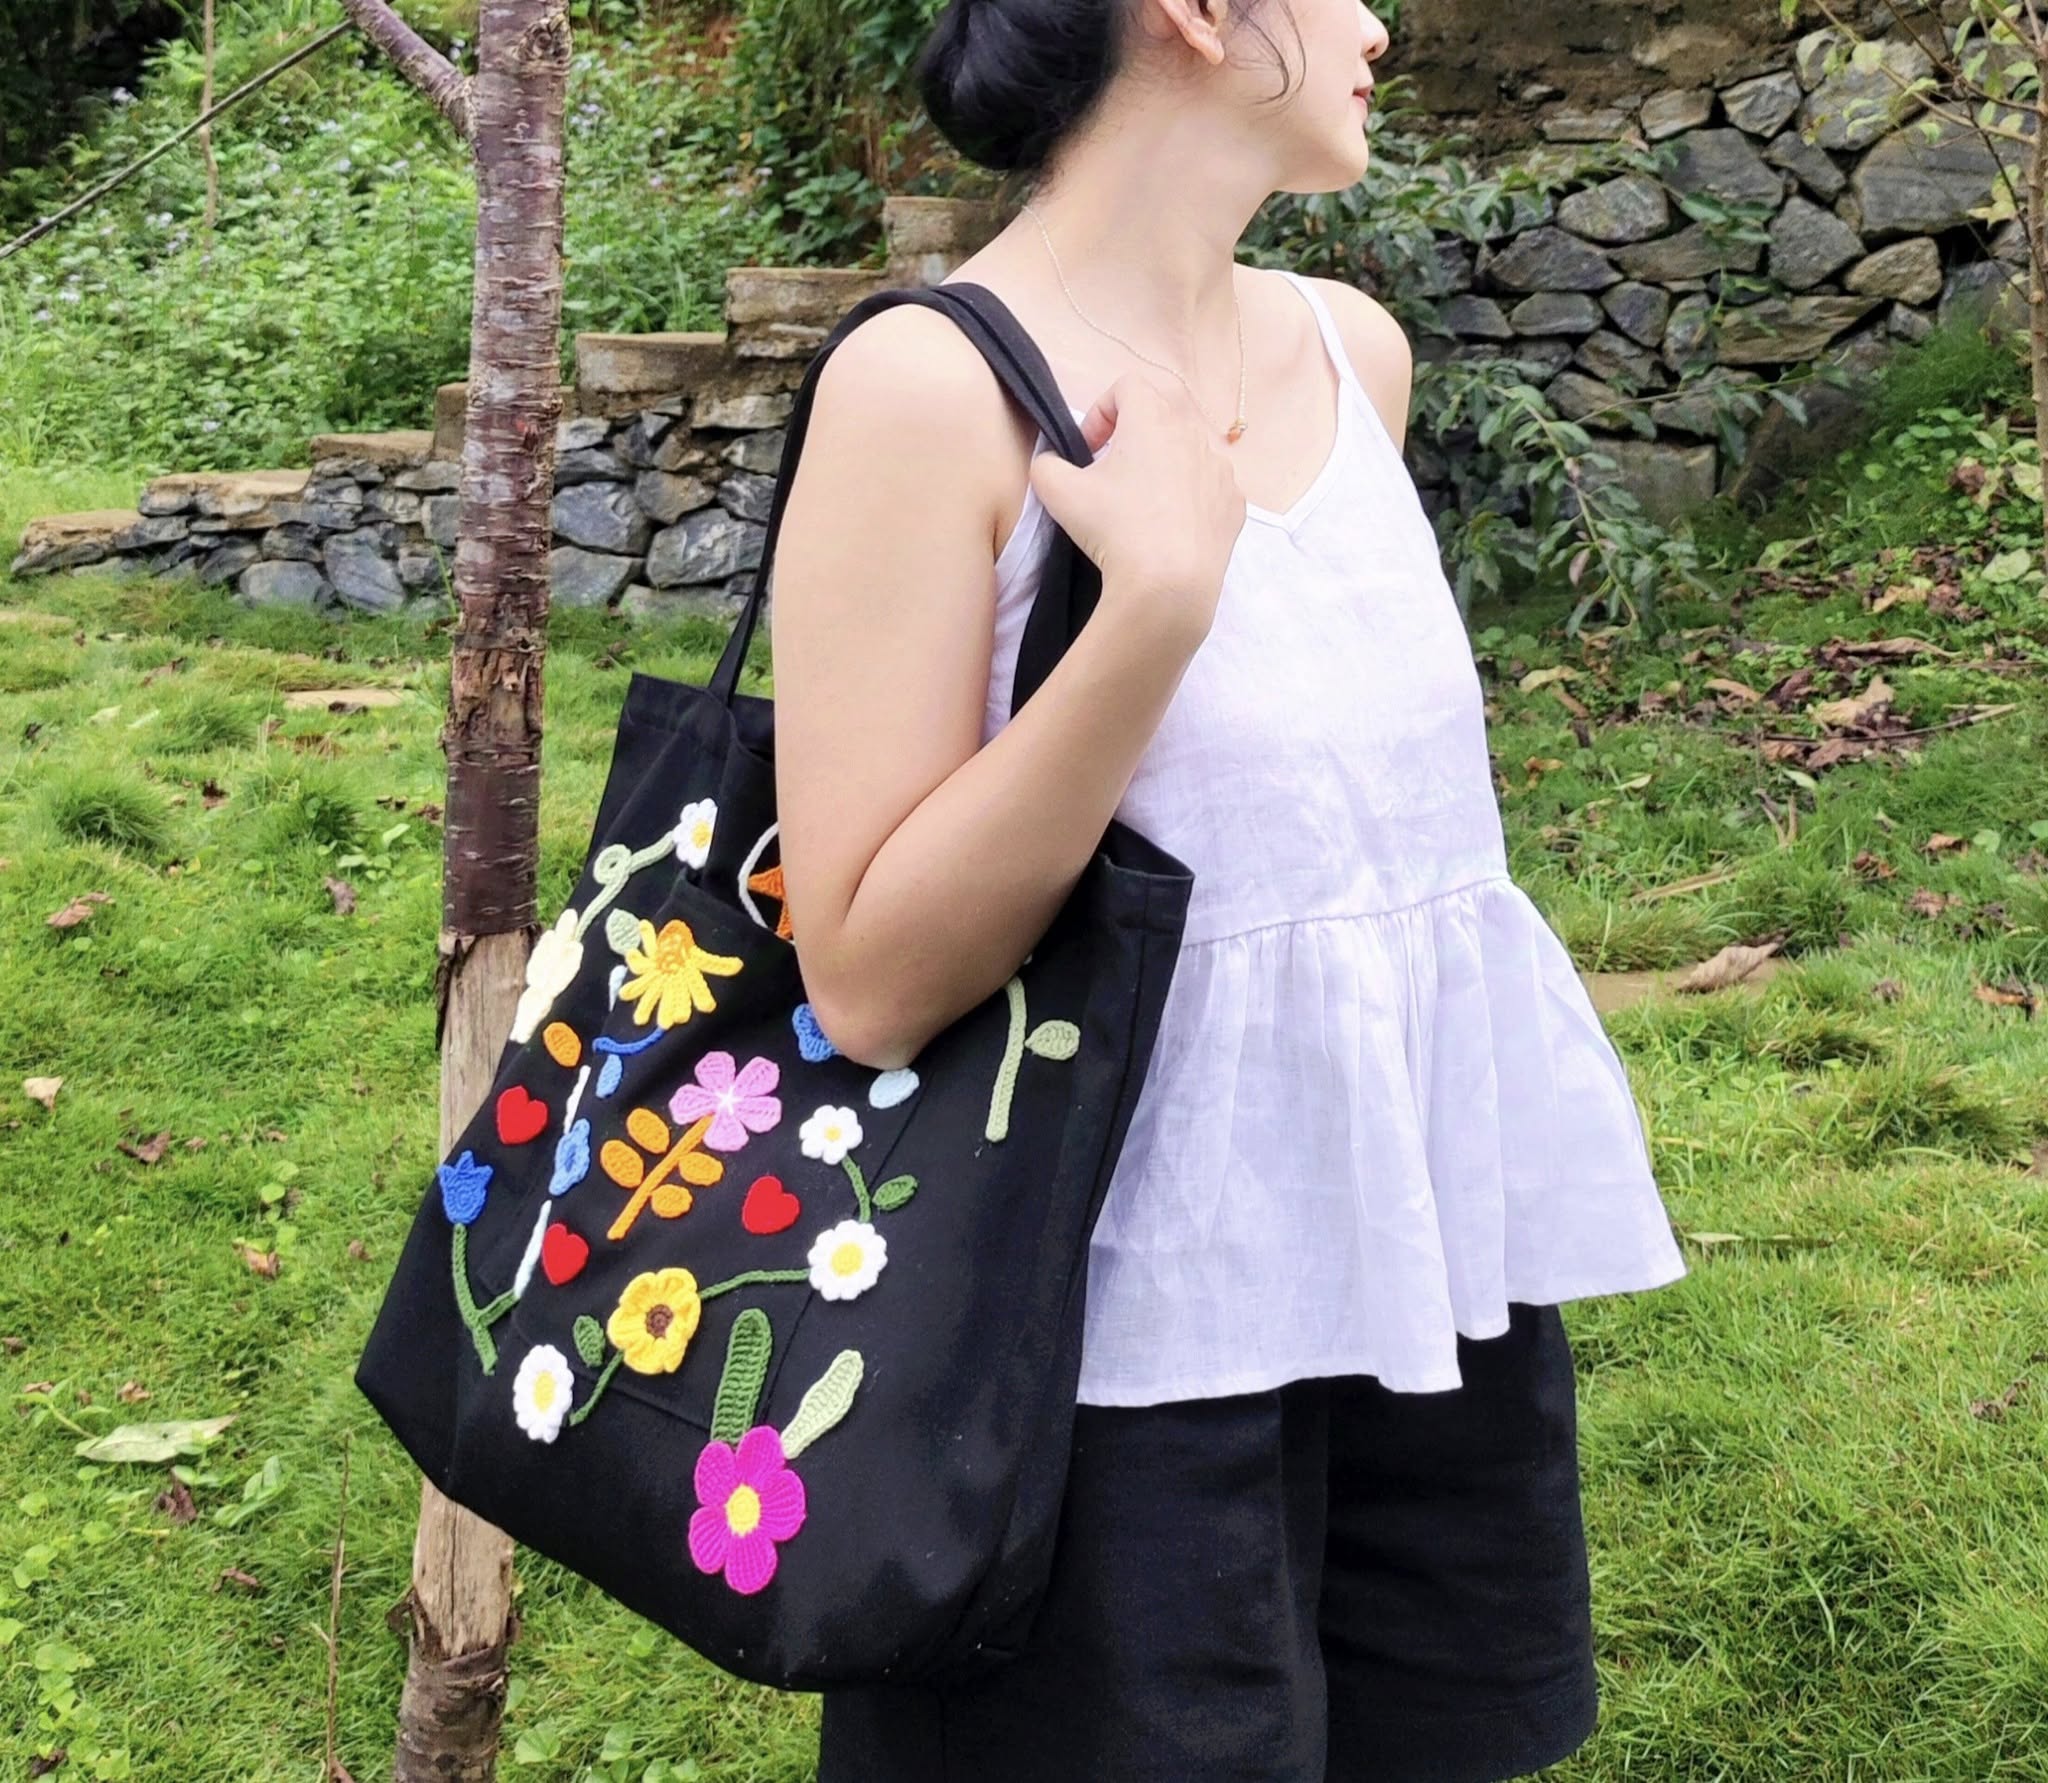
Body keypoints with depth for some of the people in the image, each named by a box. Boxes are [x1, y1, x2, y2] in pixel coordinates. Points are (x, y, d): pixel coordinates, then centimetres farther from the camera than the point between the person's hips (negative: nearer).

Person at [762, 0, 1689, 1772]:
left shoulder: (1356, 354, 5)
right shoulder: (936, 384, -16)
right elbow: (871, 983, -19)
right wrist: (1154, 601, -25)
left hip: (1442, 1276, 7)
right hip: (1139, 1350, -6)